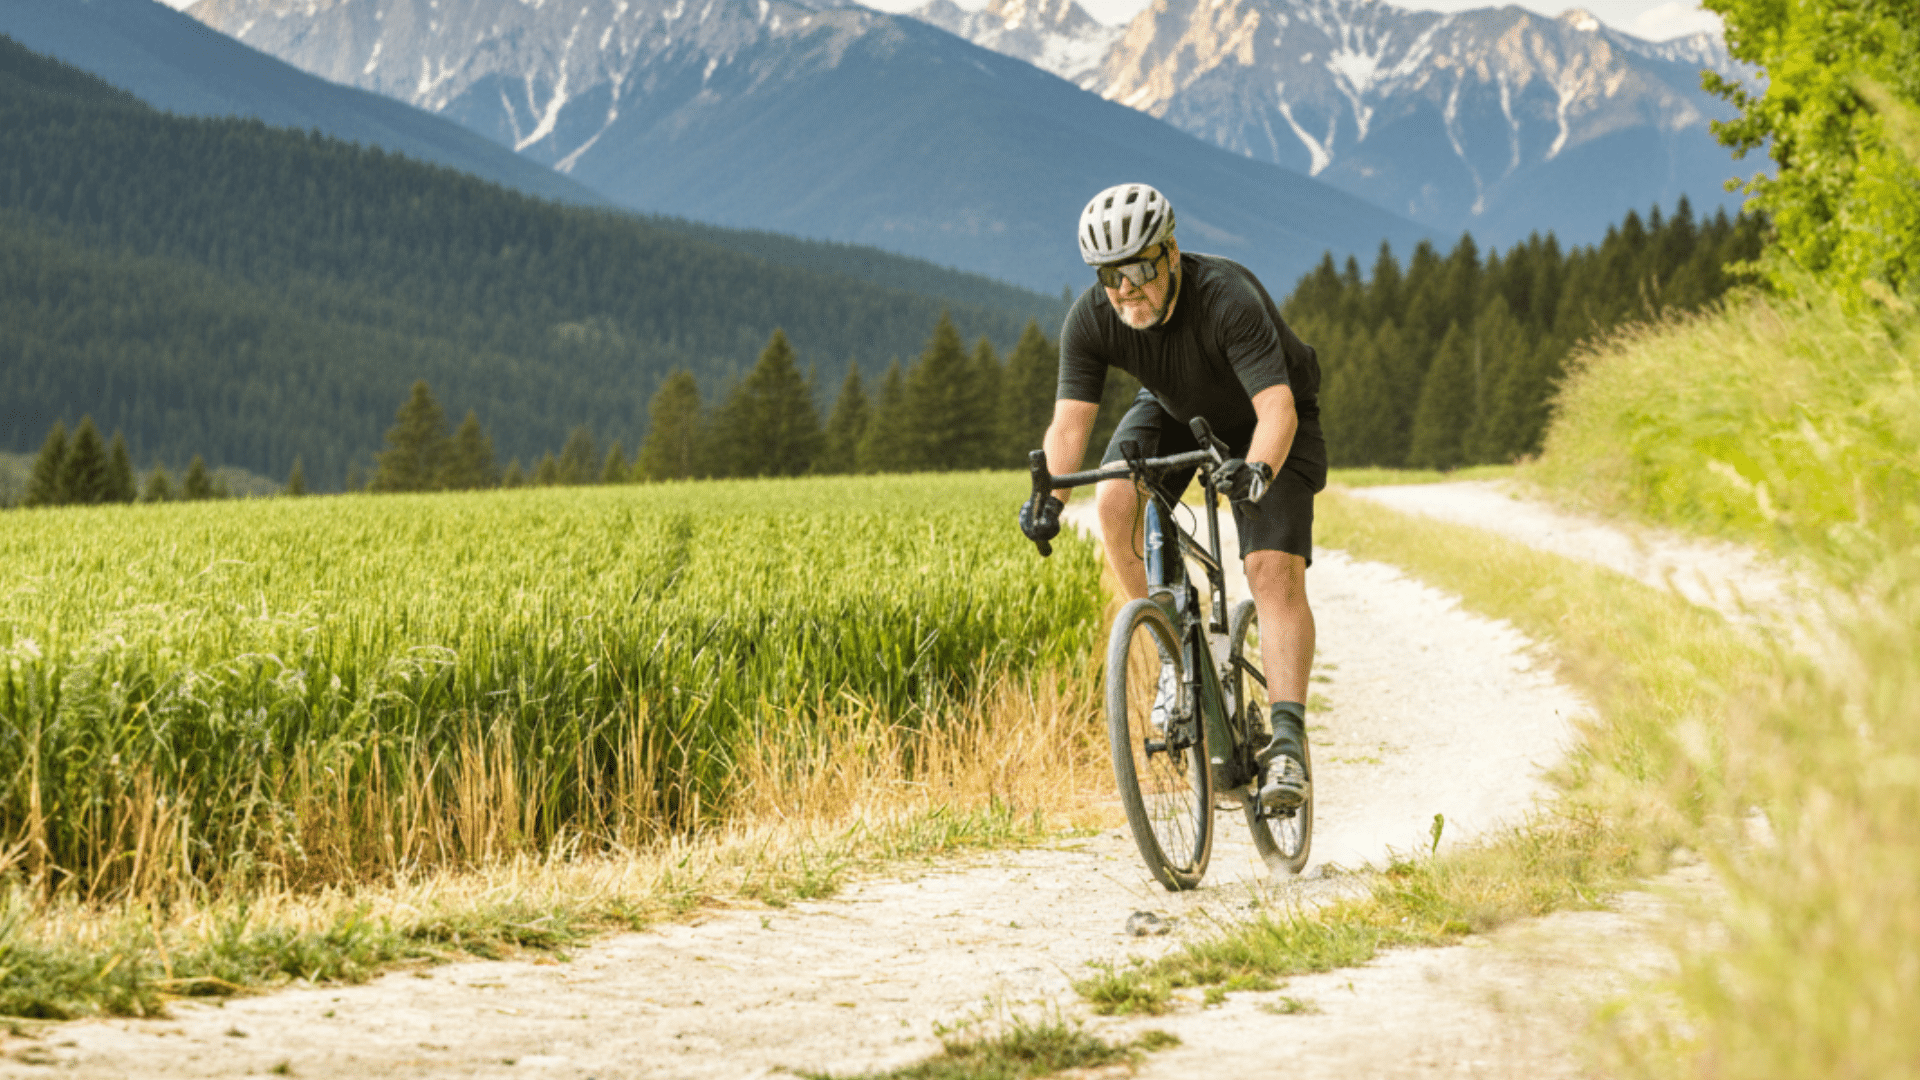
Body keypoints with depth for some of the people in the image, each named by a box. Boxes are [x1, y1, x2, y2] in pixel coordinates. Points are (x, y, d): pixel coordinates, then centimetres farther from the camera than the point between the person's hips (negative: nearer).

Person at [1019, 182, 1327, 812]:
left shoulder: (1229, 299, -37)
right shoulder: (1091, 319, -24)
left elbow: (1278, 408, -45)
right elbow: (1070, 418, -28)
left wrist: (1257, 470, -65)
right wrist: (1049, 495, -46)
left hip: (1260, 425, -4)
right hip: (1175, 410, 4)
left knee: (1276, 571, -20)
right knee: (1115, 502, -25)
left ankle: (1287, 740, -21)